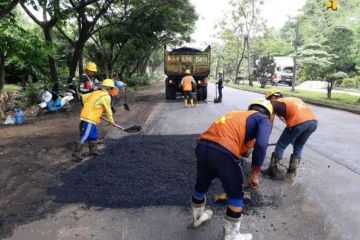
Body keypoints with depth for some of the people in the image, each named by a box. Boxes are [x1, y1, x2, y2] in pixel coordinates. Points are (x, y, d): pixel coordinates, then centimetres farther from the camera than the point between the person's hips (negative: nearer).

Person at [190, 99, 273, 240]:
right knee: (236, 195, 18)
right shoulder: (263, 120, 14)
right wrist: (254, 174, 2)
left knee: (201, 185, 31)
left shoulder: (237, 114, 33)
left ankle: (197, 218, 56)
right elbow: (261, 145, -7)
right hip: (223, 152, -7)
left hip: (202, 146, 7)